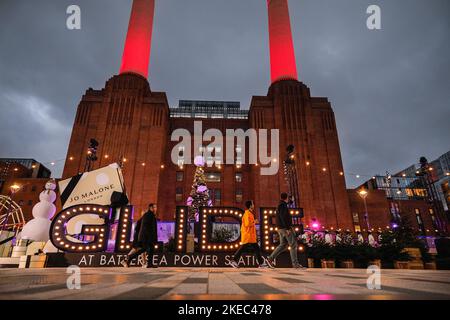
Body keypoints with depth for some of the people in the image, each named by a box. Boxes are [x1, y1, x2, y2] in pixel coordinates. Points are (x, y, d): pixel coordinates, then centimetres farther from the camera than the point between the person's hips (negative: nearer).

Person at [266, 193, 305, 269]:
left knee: (283, 245, 9)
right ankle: (295, 263, -4)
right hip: (285, 227, -10)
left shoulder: (280, 205, 21)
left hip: (281, 228, 10)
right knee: (293, 244, -5)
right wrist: (287, 228, -23)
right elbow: (283, 217, -20)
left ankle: (270, 258, 5)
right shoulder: (283, 205, -11)